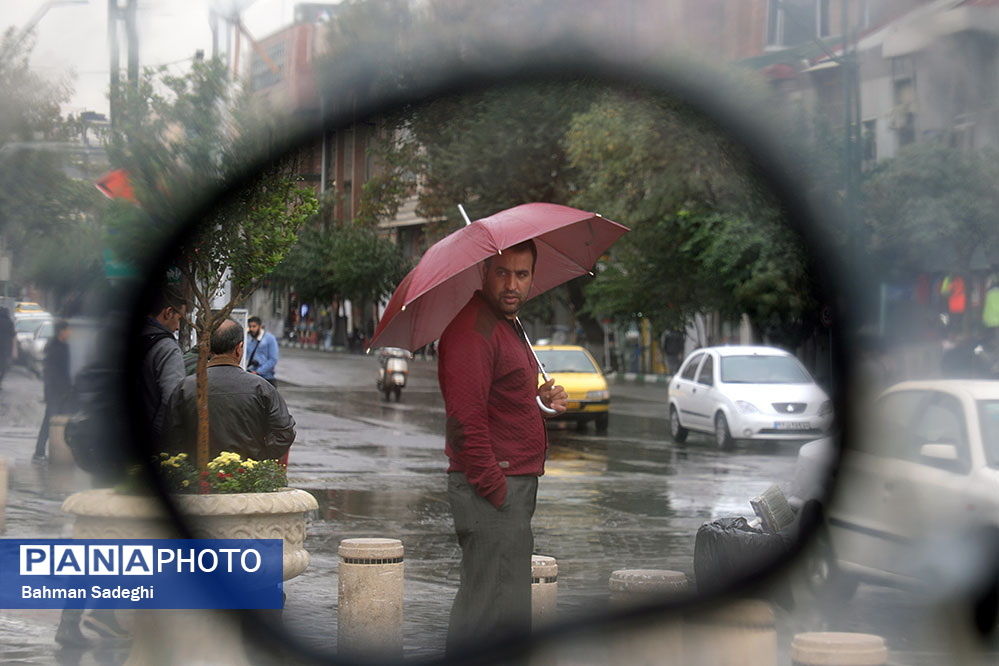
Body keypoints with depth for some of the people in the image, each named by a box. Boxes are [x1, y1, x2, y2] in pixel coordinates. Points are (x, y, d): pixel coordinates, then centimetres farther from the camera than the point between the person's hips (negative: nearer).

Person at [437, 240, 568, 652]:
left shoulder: (508, 325, 18)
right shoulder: (473, 328, -15)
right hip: (492, 491, -11)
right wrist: (495, 487, -23)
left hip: (516, 484, 11)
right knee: (498, 607, -10)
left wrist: (540, 399, 12)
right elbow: (465, 417, -23)